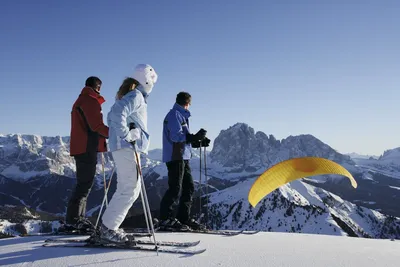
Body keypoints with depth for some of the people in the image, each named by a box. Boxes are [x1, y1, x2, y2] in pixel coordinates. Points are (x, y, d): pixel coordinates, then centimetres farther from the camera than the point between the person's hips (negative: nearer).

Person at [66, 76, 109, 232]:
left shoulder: (80, 101, 25)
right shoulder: (90, 100, -7)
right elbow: (96, 125, -17)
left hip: (81, 147, 10)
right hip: (87, 148, -10)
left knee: (84, 183, 13)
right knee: (85, 183, -9)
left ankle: (78, 219, 14)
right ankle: (73, 219, -8)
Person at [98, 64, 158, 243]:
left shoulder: (131, 95, 20)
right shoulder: (136, 96, -10)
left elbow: (111, 116, 27)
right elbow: (117, 113, -26)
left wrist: (117, 135, 23)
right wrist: (126, 135, -22)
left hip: (122, 148, 10)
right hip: (127, 147, -10)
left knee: (133, 188, 14)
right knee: (128, 190, -7)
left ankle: (109, 225, 18)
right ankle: (108, 229, -2)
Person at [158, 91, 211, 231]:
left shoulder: (181, 115, 23)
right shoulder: (175, 114, -8)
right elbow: (175, 136, -19)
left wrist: (199, 142, 14)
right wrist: (194, 137, -21)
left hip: (182, 157, 10)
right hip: (175, 157, -10)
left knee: (189, 187, 11)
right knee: (175, 188, -10)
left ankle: (184, 218, 17)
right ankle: (165, 219, -4)